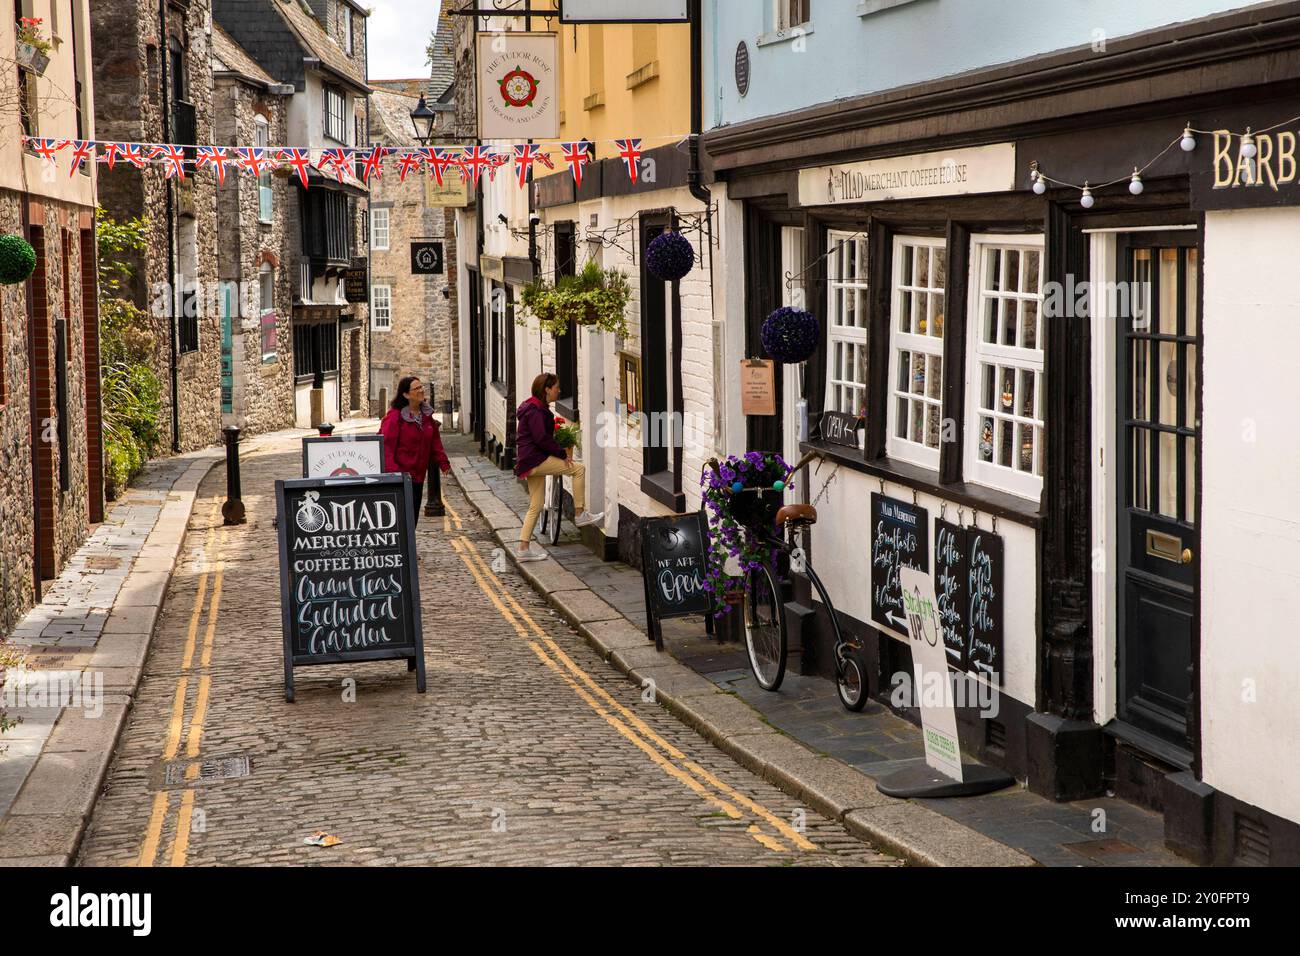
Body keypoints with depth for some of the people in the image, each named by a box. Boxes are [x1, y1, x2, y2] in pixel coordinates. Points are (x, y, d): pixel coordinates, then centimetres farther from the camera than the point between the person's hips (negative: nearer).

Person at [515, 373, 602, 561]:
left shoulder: (537, 408, 19)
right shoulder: (535, 410, -13)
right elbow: (541, 438, -21)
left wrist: (560, 450, 14)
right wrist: (563, 454, -15)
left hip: (531, 461, 11)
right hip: (535, 460, -11)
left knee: (535, 507, 11)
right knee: (578, 468, -10)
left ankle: (523, 548, 10)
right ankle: (580, 514, -7)